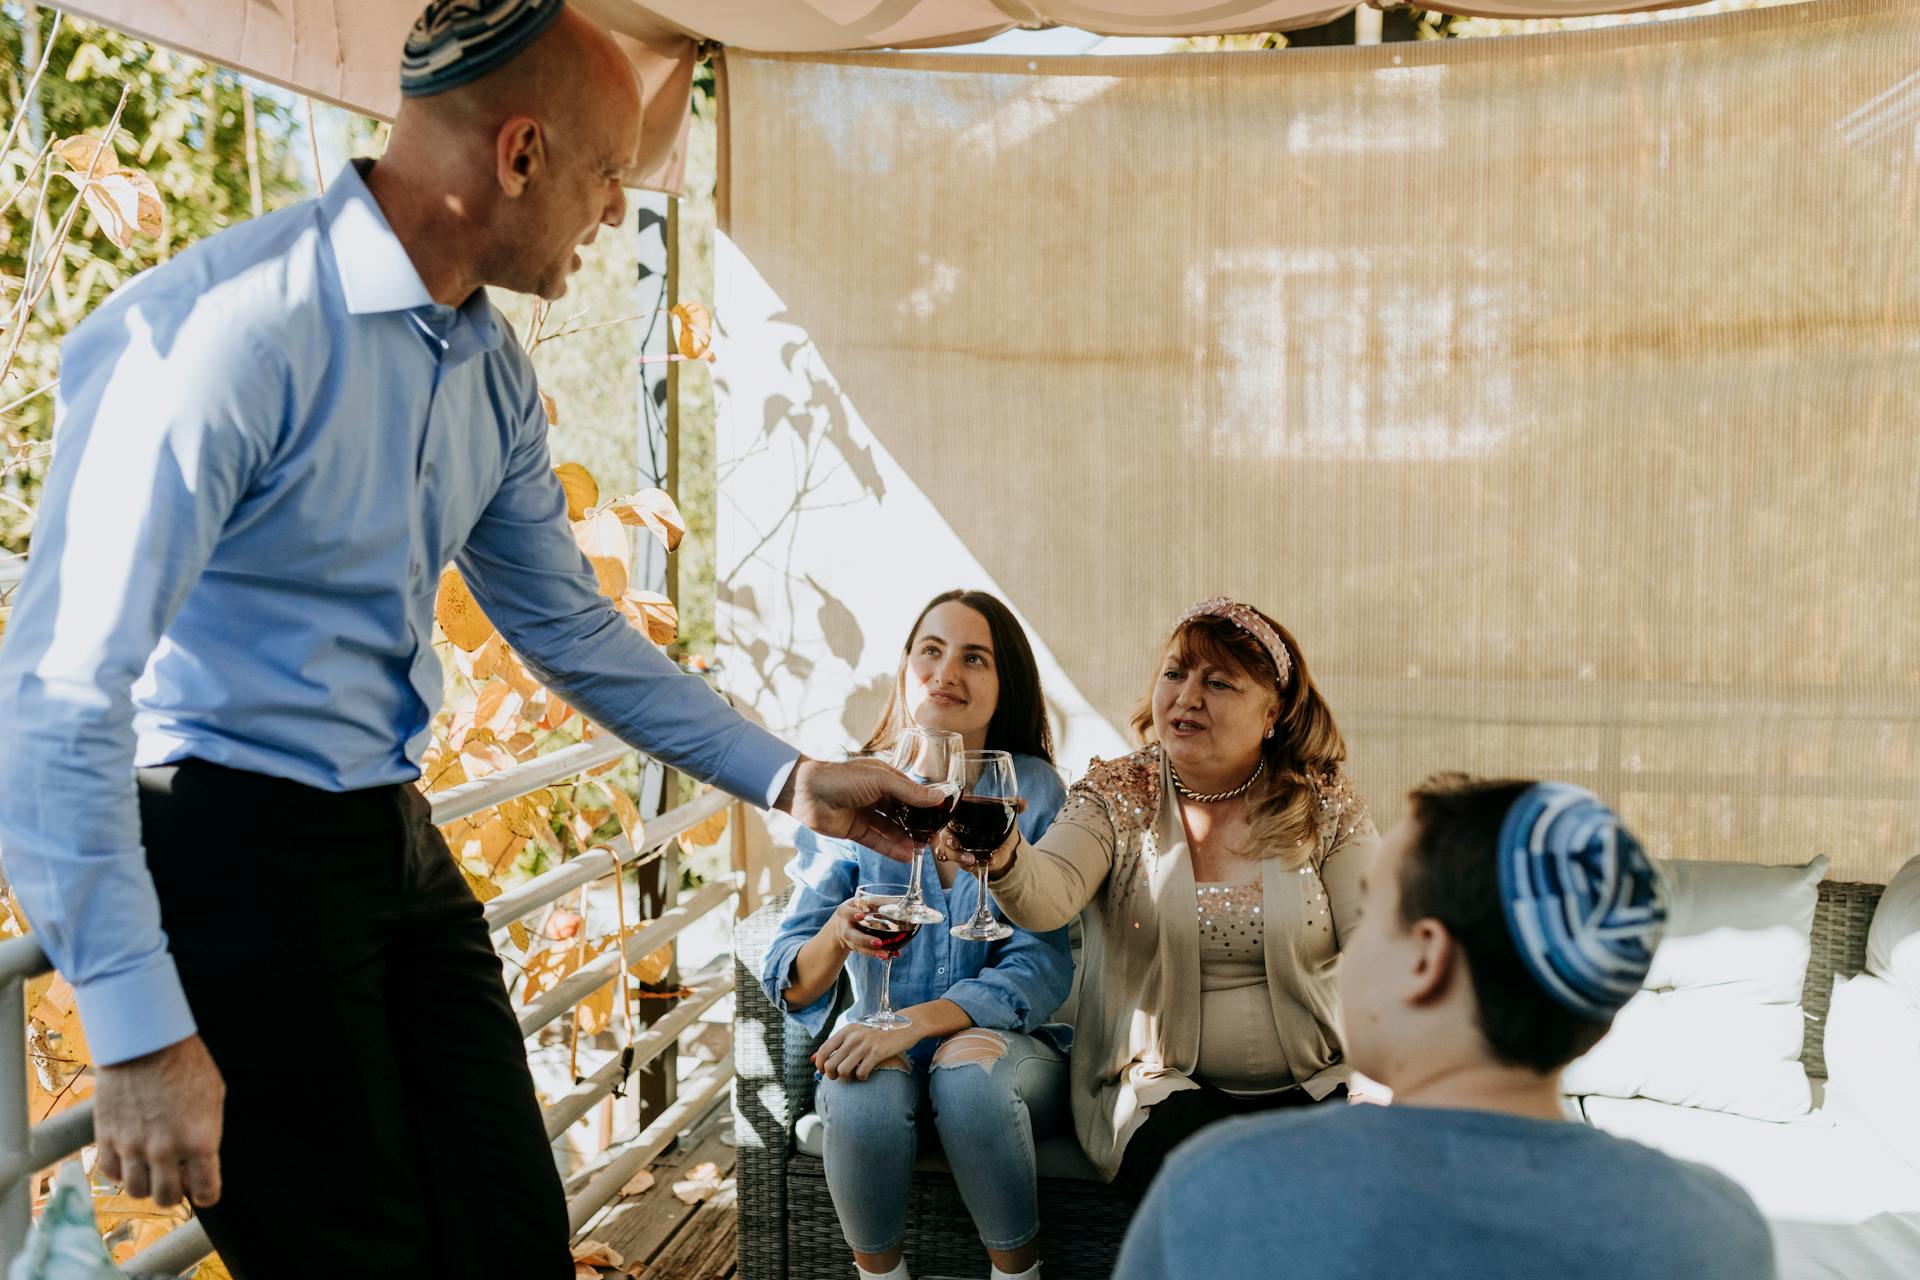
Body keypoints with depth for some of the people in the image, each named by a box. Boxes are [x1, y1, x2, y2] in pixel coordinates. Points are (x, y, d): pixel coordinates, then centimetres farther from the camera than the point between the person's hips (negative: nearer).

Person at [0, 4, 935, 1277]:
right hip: (225, 846, -7)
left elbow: (571, 628, 15)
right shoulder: (226, 325, -21)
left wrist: (789, 778, 12)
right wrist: (140, 1030, -22)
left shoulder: (494, 371, 7)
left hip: (396, 840, 8)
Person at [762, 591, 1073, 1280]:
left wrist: (913, 1022, -25)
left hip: (1006, 1044, -1)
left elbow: (1040, 968, -12)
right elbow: (792, 984, -7)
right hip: (881, 1044, 1)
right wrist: (836, 936, -31)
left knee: (968, 1068, -32)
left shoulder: (1032, 791, -7)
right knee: (866, 1094, -31)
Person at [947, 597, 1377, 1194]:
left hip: (1312, 1086, 2)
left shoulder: (1326, 804, 2)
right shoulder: (1116, 798, -2)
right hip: (1161, 1085, -2)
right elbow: (1049, 895, -23)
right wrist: (1002, 857, -46)